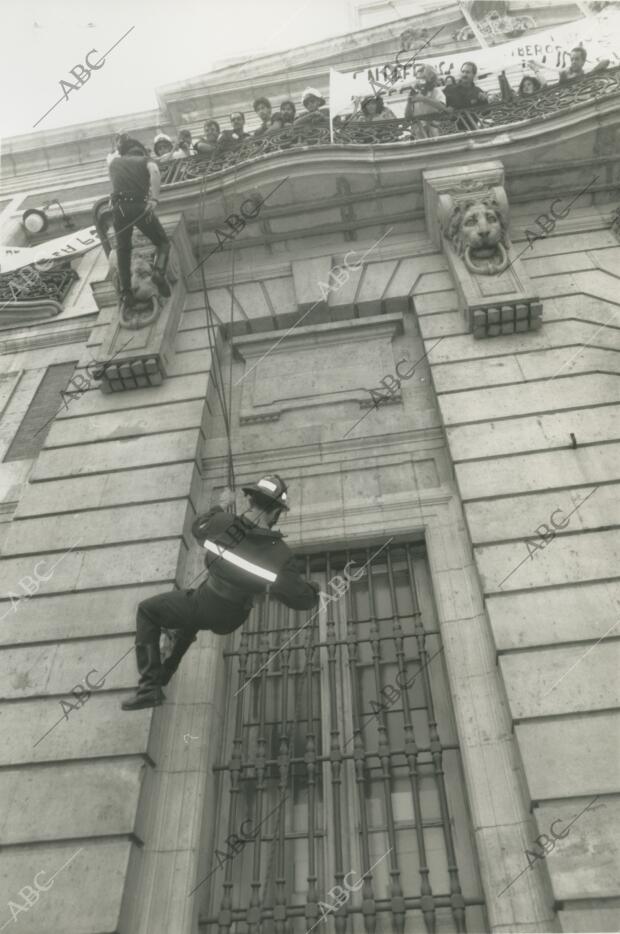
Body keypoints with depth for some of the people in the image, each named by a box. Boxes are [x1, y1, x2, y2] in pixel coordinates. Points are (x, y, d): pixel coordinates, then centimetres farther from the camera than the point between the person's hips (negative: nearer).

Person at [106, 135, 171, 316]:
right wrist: (154, 199, -16)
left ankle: (126, 294, 8)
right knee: (163, 242, 15)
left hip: (118, 208, 2)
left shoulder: (114, 162, 24)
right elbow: (155, 173, -8)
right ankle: (159, 272, -14)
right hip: (140, 206, -2)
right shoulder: (146, 160, 16)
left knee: (123, 251, 16)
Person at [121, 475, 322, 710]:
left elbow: (198, 528, 4)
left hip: (204, 606, -3)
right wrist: (314, 589, 3)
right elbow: (301, 598, -20)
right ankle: (165, 672, 55)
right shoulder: (279, 554, -23)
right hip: (230, 620, 3)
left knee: (147, 610, 20)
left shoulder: (222, 522, -21)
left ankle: (150, 686, 9)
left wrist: (219, 507, 22)